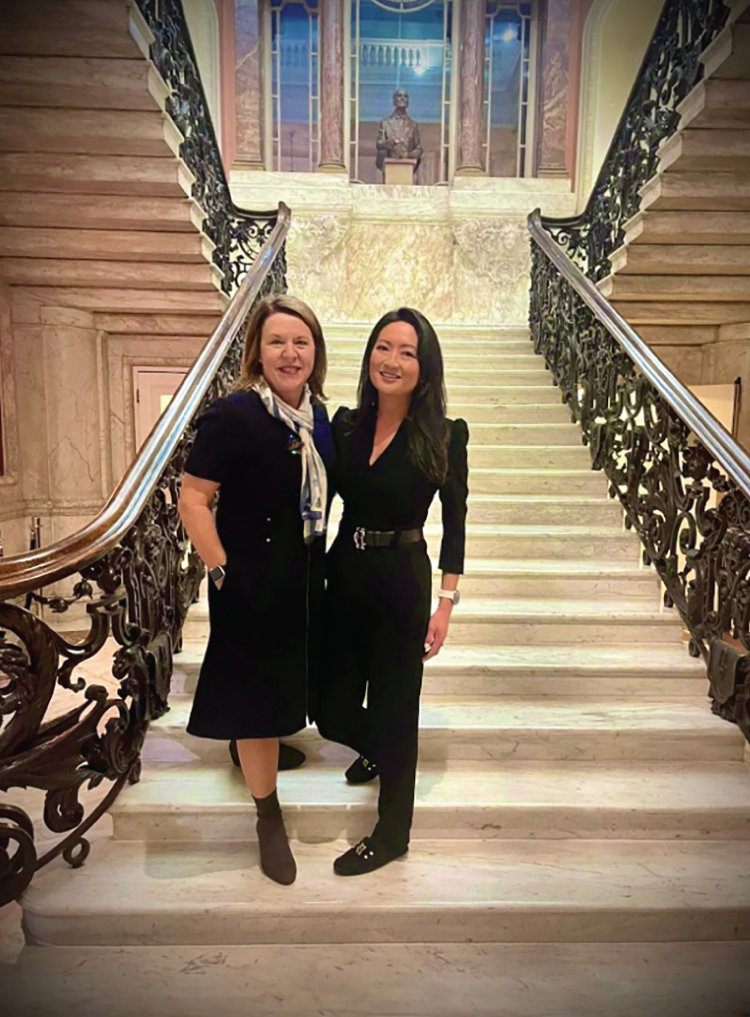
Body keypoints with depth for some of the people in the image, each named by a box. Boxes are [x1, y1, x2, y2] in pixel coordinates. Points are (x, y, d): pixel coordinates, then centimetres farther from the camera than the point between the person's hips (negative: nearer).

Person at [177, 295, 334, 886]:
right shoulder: (232, 416, -19)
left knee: (282, 683, 25)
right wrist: (223, 573, -20)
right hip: (252, 584, -7)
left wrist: (318, 562, 12)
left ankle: (260, 750, 55)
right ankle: (269, 818, 28)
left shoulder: (319, 418, 2)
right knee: (257, 693, 7)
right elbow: (193, 500, -19)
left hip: (305, 580, 7)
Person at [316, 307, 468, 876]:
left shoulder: (445, 435, -9)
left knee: (394, 703, 9)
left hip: (403, 578, -4)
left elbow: (454, 522, -6)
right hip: (343, 573, 4)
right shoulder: (345, 424, 1)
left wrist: (446, 601, -7)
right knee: (333, 709, 13)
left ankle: (393, 833, 32)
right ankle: (377, 752, 50)